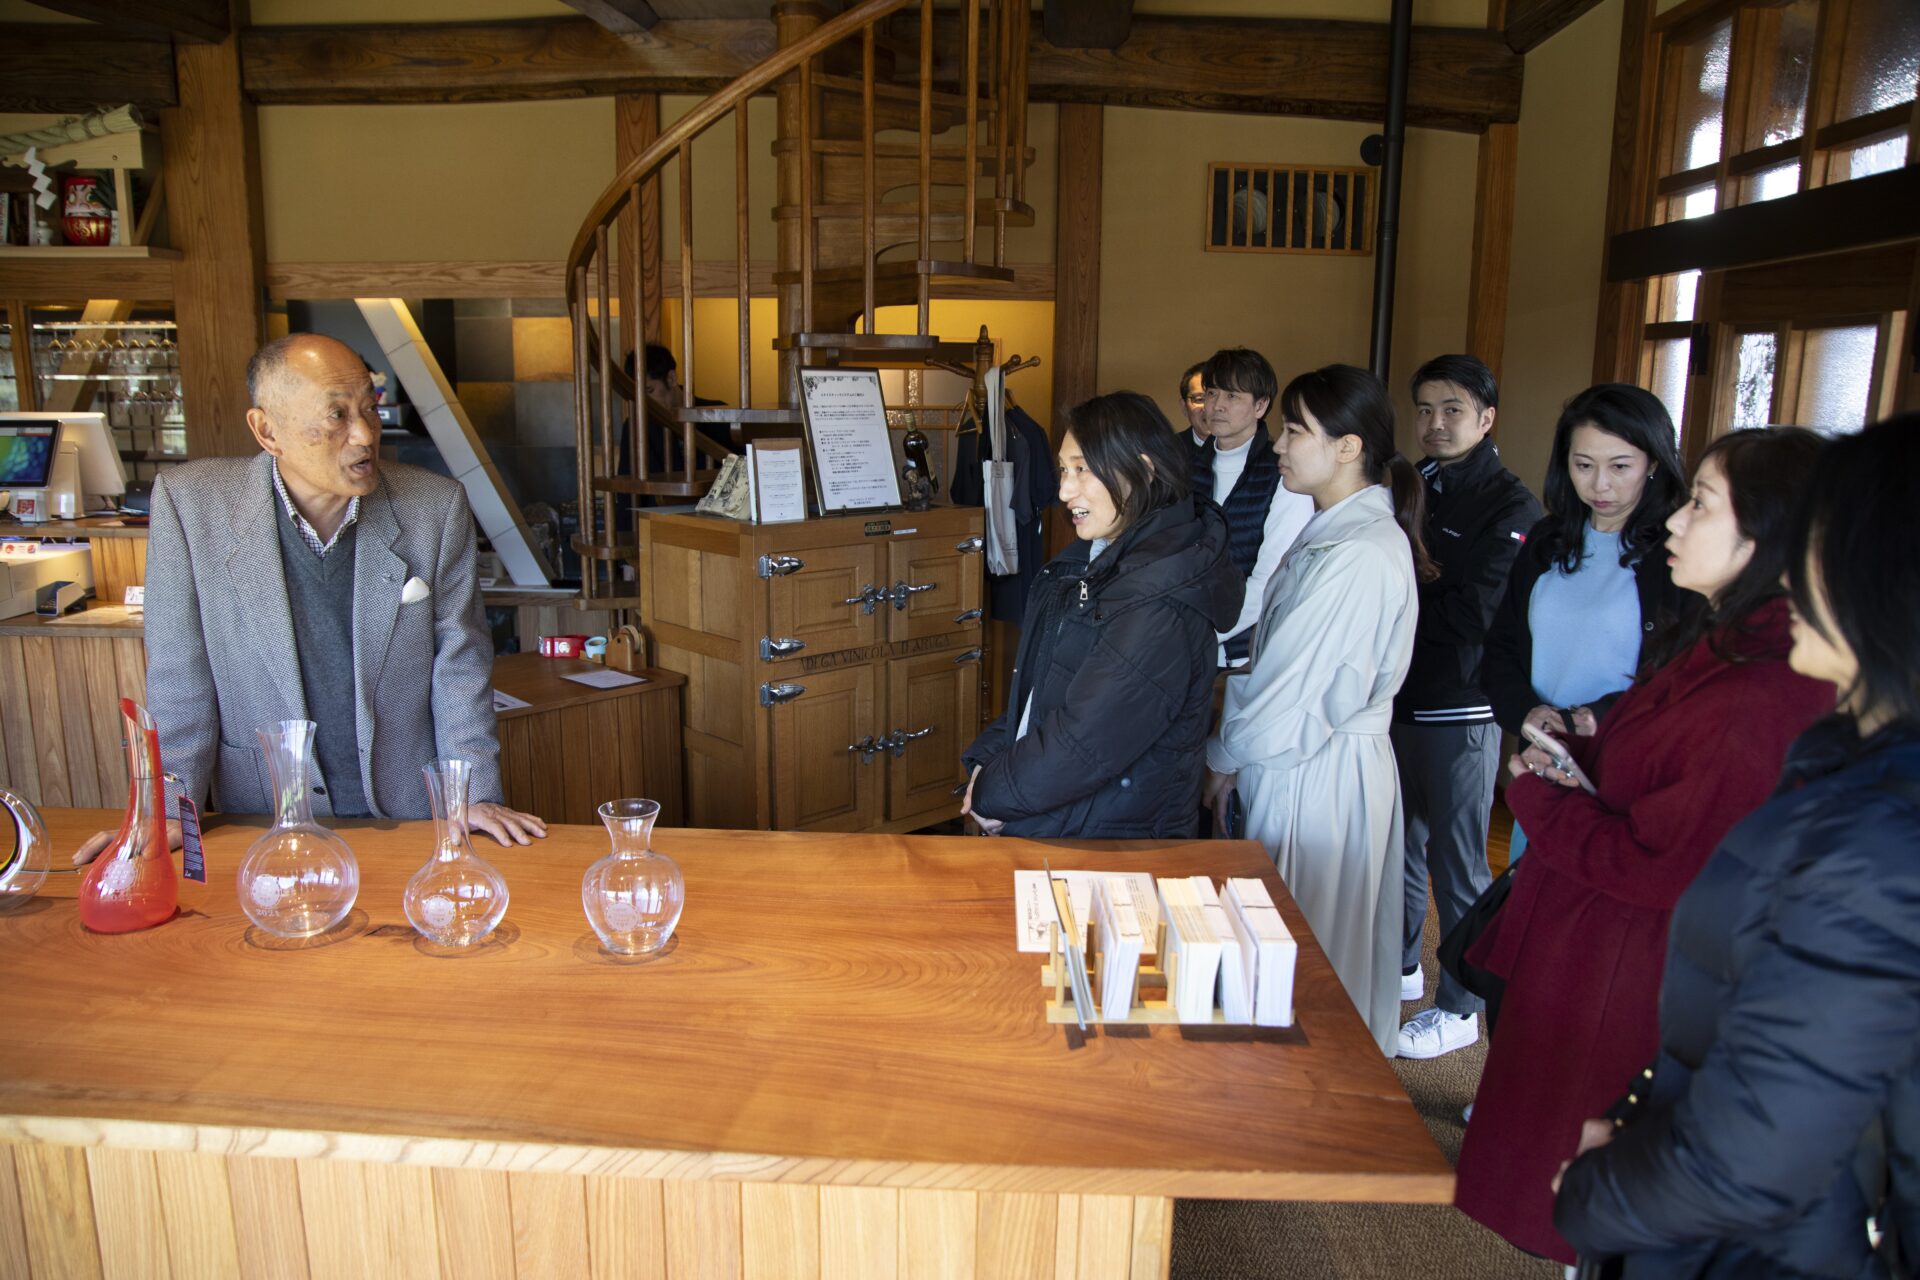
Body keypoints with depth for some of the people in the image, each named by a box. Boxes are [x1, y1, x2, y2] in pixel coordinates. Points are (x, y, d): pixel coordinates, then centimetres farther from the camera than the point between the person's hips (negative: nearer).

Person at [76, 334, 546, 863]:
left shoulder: (437, 507, -3)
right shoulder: (189, 502, -4)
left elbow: (459, 662, -1)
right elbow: (180, 678, 1)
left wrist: (477, 797, -6)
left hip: (411, 815, 0)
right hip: (263, 818, 1)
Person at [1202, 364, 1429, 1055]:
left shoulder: (1358, 555, -24)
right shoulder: (1340, 531, 8)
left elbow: (1286, 694, -22)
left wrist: (1226, 758, -6)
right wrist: (1236, 755, 5)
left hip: (1316, 776, -9)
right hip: (1314, 761, 9)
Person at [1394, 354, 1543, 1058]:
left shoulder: (1510, 506, -8)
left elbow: (1477, 615, -17)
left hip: (1460, 711, -6)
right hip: (1397, 698, 6)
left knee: (1458, 862, 3)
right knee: (1401, 843, 17)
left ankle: (1460, 1008, 16)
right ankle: (1400, 968, 34)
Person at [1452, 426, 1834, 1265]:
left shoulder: (1770, 702, -30)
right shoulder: (1716, 643, 2)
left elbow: (1655, 866, -26)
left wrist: (1537, 793, -13)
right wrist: (1566, 758, -5)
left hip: (1626, 982, -9)